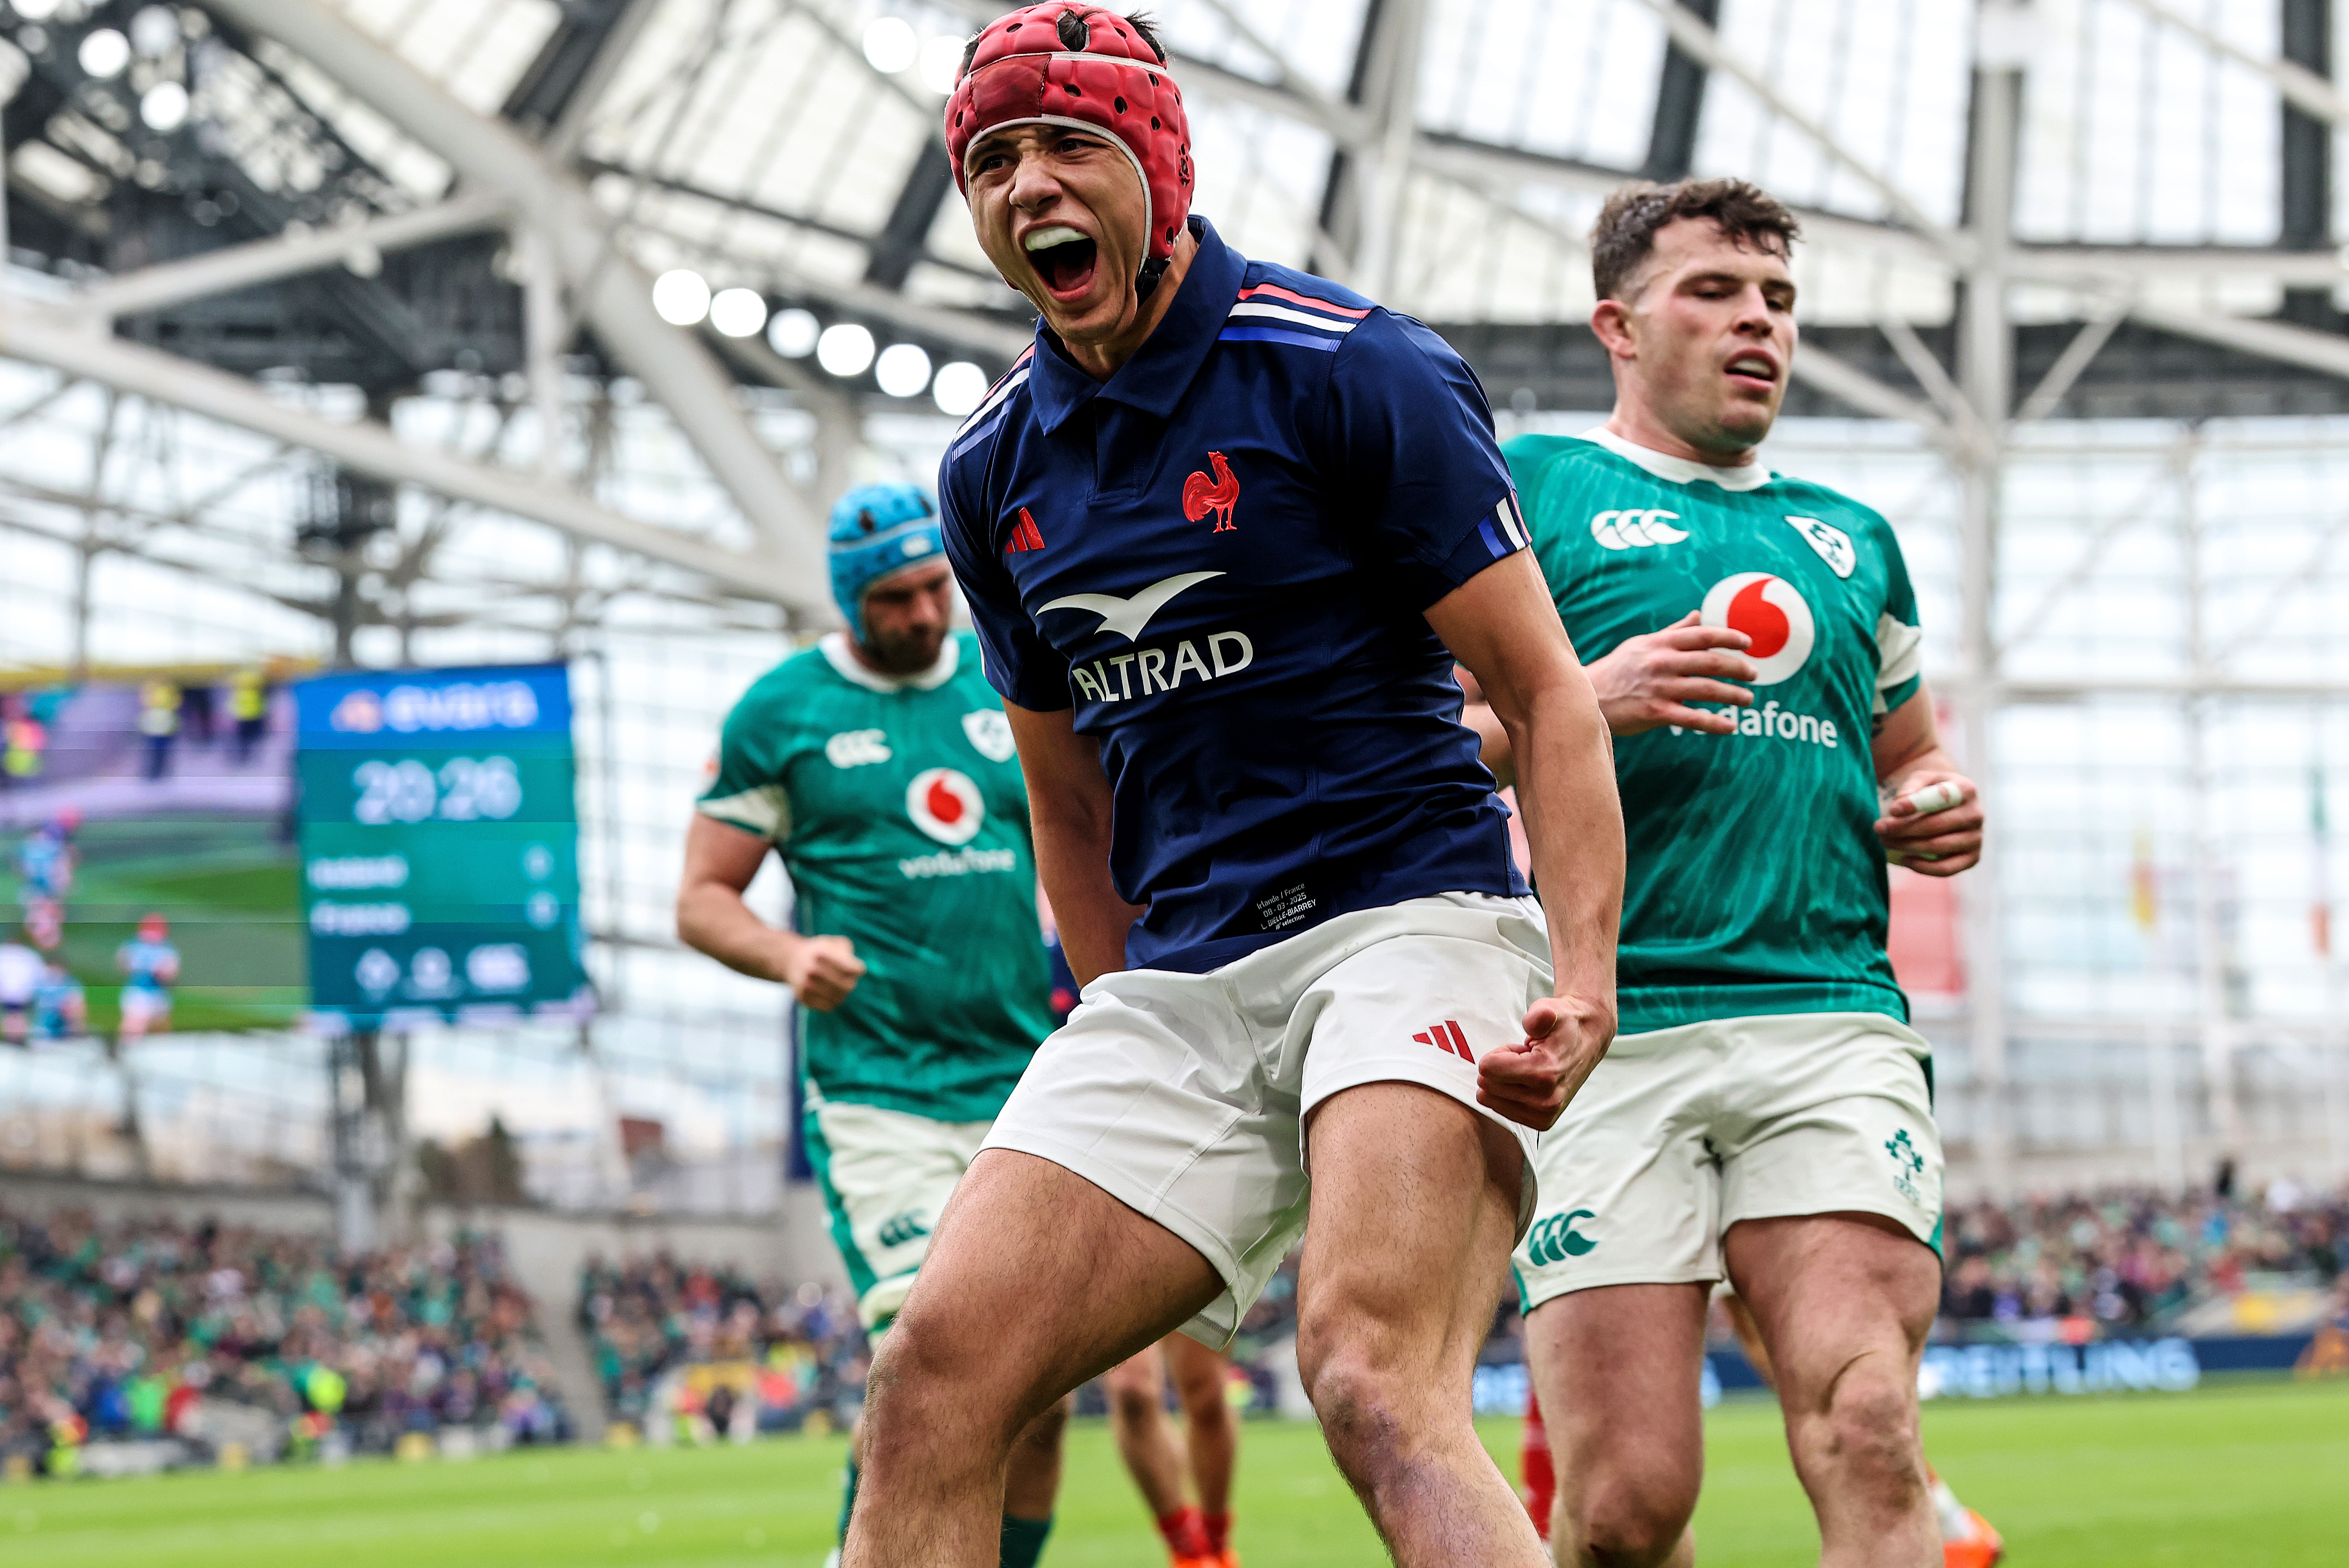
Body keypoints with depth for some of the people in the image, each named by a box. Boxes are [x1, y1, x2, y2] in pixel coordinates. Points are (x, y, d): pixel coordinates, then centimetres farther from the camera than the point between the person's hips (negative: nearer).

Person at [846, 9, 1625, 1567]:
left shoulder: (1349, 369, -6)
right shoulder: (995, 471, 13)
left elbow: (1546, 691, -7)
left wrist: (1583, 978, -19)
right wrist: (1129, 1040, 23)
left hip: (1406, 917, -6)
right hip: (1177, 981, 6)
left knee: (1375, 1382, -30)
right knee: (934, 1381, -8)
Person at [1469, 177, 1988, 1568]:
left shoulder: (1853, 539, 25)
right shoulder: (1528, 490, 10)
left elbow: (1911, 748, 37)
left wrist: (1942, 811, 13)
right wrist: (1581, 701, -12)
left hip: (1833, 1022, 3)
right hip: (1604, 1034, -3)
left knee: (1868, 1440, -19)